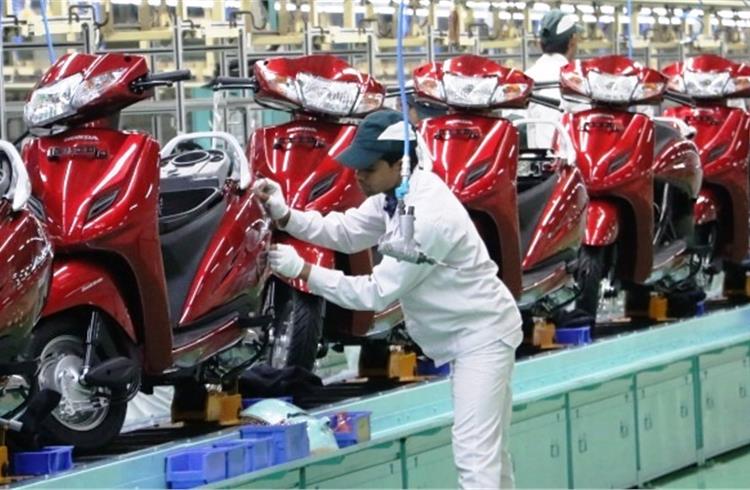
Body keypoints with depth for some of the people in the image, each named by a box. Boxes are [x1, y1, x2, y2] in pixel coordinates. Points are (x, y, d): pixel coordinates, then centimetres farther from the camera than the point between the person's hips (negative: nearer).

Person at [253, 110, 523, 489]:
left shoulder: (427, 217, -31)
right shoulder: (398, 193, -1)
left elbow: (377, 293, -26)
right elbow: (344, 232, 5)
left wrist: (300, 270, -23)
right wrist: (284, 215, -11)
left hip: (481, 334, -10)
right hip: (467, 333, 10)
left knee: (475, 454, -14)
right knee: (488, 447, 18)